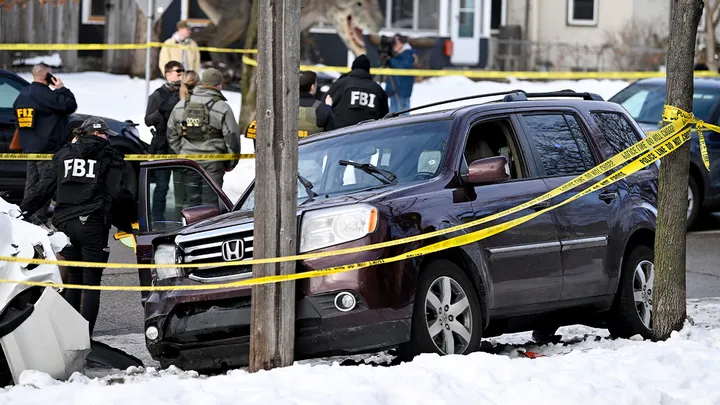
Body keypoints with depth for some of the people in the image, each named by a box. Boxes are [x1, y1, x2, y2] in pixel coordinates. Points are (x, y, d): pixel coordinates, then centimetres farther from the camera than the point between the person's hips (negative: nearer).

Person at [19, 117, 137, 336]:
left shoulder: (64, 155, 16)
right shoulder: (109, 156, 3)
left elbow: (46, 187, 12)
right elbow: (118, 192, -6)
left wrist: (23, 209, 18)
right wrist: (134, 214, 7)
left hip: (65, 224, 4)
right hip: (93, 224, -4)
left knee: (74, 278, 18)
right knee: (92, 281, -2)